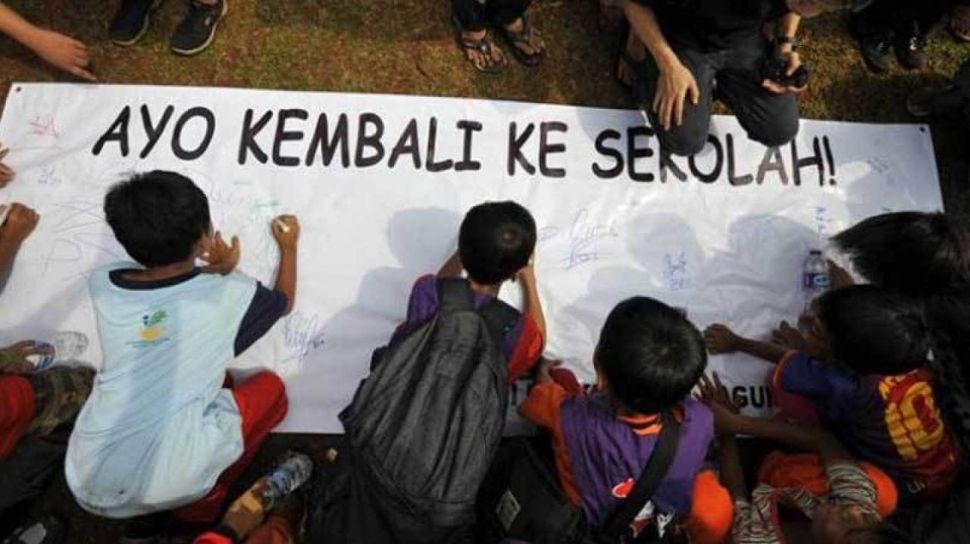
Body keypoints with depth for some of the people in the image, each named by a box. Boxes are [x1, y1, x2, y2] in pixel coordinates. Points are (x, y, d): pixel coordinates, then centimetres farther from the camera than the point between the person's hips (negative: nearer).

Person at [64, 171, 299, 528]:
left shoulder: (101, 284, 4)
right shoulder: (228, 293, -5)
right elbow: (284, 302, 19)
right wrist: (289, 247, 33)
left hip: (86, 487, 6)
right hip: (165, 489, -6)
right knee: (269, 387, 15)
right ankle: (201, 504, 12)